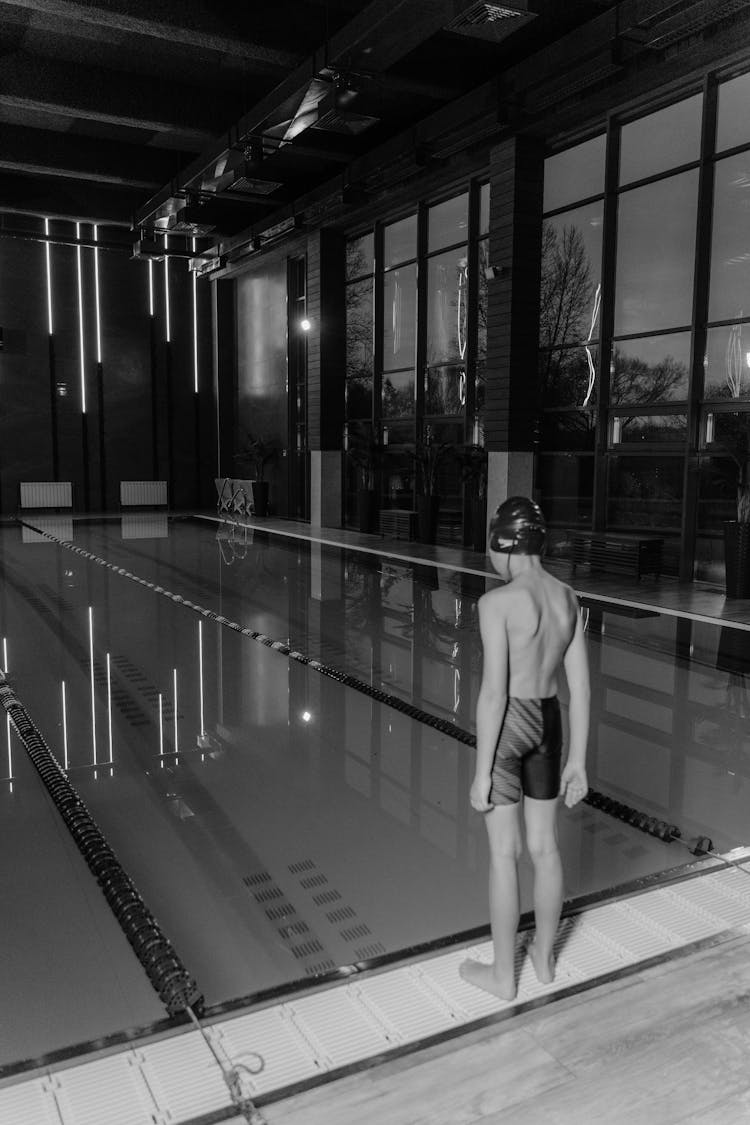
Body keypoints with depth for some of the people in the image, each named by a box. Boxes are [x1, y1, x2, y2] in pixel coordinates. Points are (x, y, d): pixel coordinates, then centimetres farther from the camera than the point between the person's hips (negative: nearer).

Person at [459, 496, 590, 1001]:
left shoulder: (498, 602, -21)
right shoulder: (568, 597, 0)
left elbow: (494, 692, -21)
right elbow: (581, 686, 2)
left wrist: (482, 772, -12)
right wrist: (578, 760, 10)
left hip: (506, 726, -6)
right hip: (548, 723, 6)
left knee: (504, 853, 8)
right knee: (545, 846, 19)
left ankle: (503, 973, 24)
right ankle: (545, 956, 37)